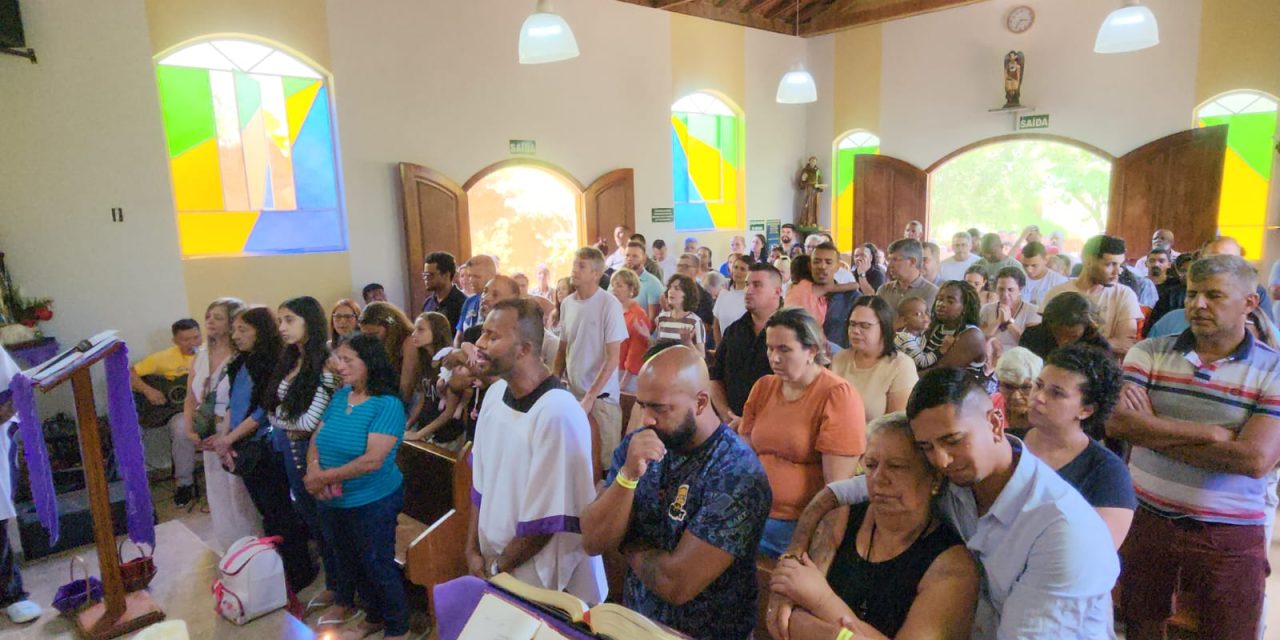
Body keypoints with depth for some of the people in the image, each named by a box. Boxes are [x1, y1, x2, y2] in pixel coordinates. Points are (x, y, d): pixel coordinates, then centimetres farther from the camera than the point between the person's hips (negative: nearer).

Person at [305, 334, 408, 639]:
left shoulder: (388, 405, -21)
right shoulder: (340, 396, 1)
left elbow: (373, 460, -28)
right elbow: (316, 438, 4)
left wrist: (325, 476, -23)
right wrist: (313, 467, -16)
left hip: (372, 504, -7)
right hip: (332, 502, 7)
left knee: (378, 566, 6)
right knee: (350, 562, 22)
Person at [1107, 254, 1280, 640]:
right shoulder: (1149, 353, -1)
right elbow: (1117, 422, -16)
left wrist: (1152, 432, -16)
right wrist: (1210, 432, -19)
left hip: (1230, 538, -1)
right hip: (1146, 520, 2)